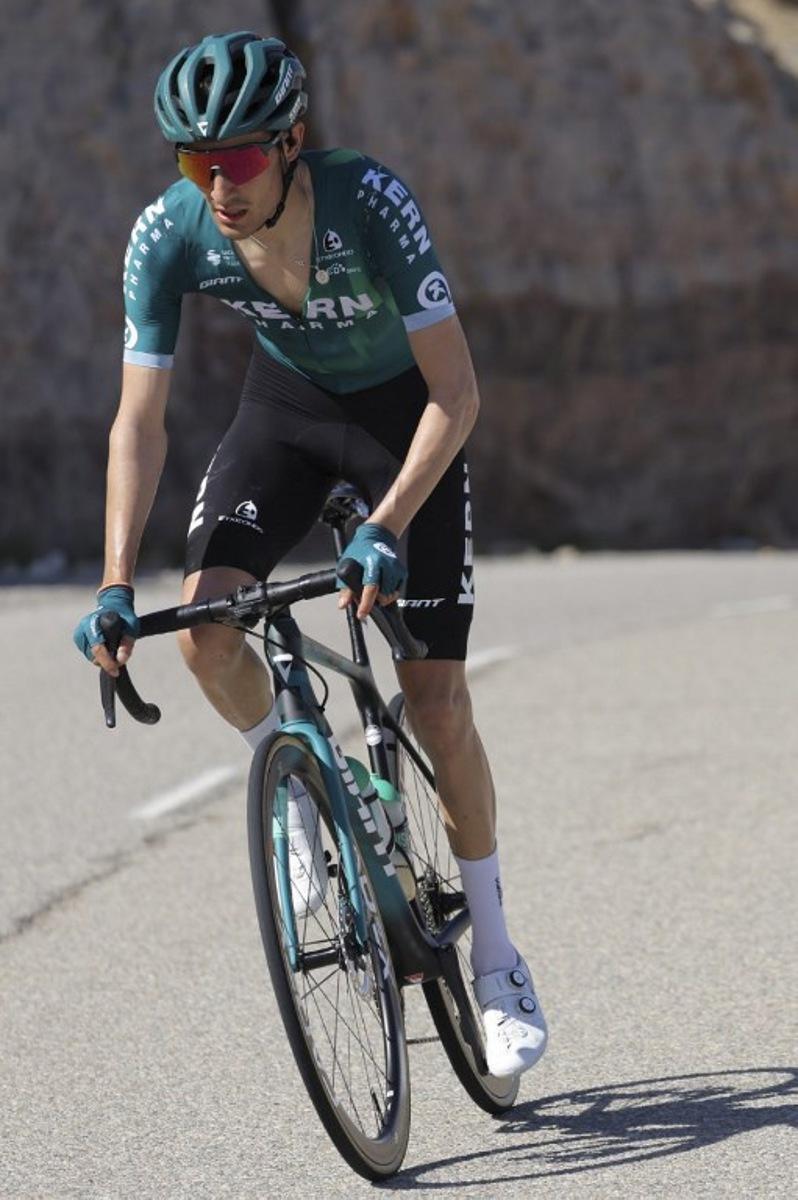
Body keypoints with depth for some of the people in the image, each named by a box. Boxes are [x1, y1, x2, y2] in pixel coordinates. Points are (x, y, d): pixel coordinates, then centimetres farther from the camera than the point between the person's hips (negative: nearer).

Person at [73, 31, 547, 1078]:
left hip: (406, 414, -3)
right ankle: (299, 787, 7)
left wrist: (389, 526, -43)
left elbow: (455, 393, -31)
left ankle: (496, 960, 10)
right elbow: (140, 420, -21)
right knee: (204, 625, -23)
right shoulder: (168, 236, -25)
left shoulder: (369, 201, -34)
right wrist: (117, 584, -31)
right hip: (288, 407, 3)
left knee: (435, 702, -6)